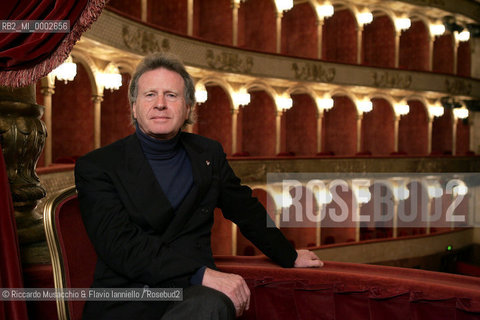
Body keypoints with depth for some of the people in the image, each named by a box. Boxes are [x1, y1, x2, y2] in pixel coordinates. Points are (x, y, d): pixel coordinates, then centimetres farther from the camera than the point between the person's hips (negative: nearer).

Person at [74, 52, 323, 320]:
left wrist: (289, 256, 34)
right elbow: (120, 243, -13)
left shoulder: (208, 154, 14)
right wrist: (203, 274, -22)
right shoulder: (97, 166, 0)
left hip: (194, 294, 2)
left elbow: (247, 210, 26)